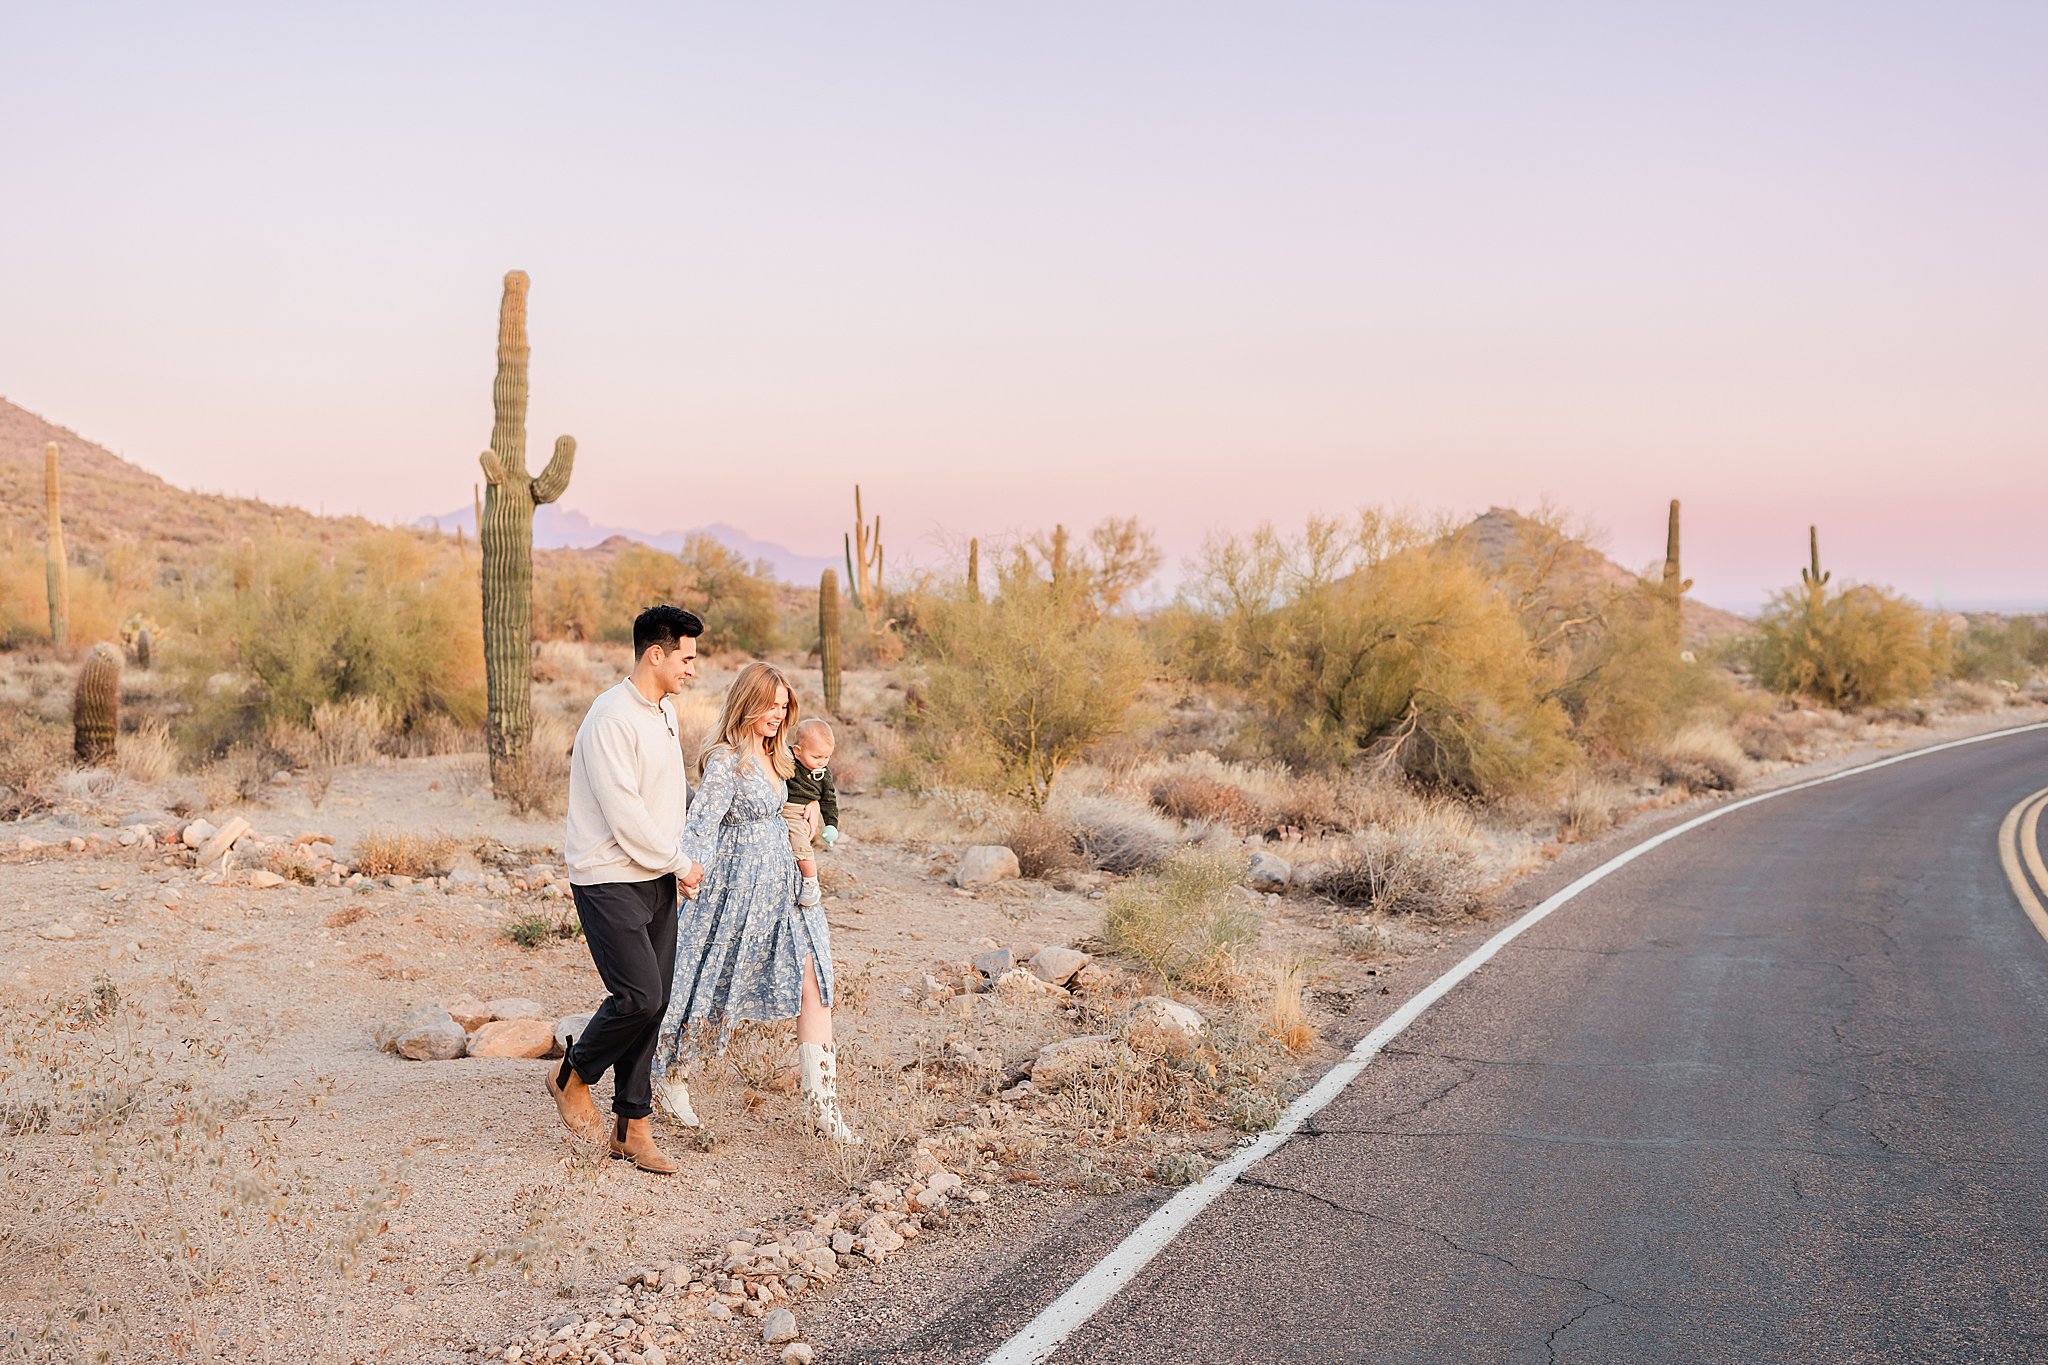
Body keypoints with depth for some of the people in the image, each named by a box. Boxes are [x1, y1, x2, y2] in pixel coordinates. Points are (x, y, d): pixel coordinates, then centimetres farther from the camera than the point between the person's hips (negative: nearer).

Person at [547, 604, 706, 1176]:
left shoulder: (666, 714, 13)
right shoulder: (611, 717, -16)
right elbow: (624, 813, -20)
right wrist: (680, 863, -10)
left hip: (656, 880, 8)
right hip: (610, 881, -8)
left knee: (653, 1003, 6)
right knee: (640, 995, -14)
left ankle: (632, 1128, 15)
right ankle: (572, 1077, 12)